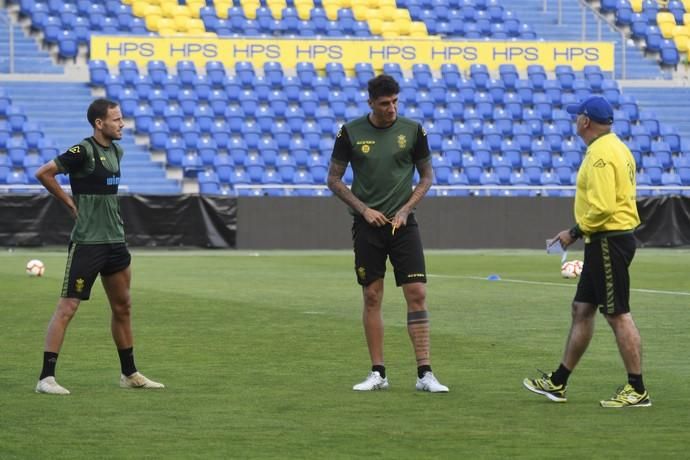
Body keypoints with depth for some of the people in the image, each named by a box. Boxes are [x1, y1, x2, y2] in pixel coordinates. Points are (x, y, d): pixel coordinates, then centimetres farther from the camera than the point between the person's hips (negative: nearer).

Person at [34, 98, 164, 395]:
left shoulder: (116, 151, 11)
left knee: (122, 307, 15)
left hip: (115, 240, 9)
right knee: (67, 307, -8)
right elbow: (43, 173, -17)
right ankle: (46, 378, -7)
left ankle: (129, 374, 27)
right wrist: (69, 201, -8)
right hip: (86, 242, -9)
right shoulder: (83, 151, -15)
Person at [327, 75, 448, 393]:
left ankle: (424, 374, -6)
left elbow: (427, 176, 9)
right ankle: (377, 373, 9)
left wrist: (406, 209, -5)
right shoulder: (351, 133, -2)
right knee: (372, 297, 2)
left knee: (417, 294, -7)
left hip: (402, 224, 0)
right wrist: (363, 209, -6)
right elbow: (334, 179, 4)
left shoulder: (412, 130, 0)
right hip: (367, 225, 0)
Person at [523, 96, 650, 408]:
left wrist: (575, 233, -12)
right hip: (605, 243, 11)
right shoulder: (615, 148, 16)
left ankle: (637, 390, -3)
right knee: (582, 309, 15)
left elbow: (601, 207, -25)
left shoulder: (601, 154, -17)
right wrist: (581, 232, 16)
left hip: (608, 241, -11)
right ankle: (557, 383, 21)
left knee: (618, 315, -7)